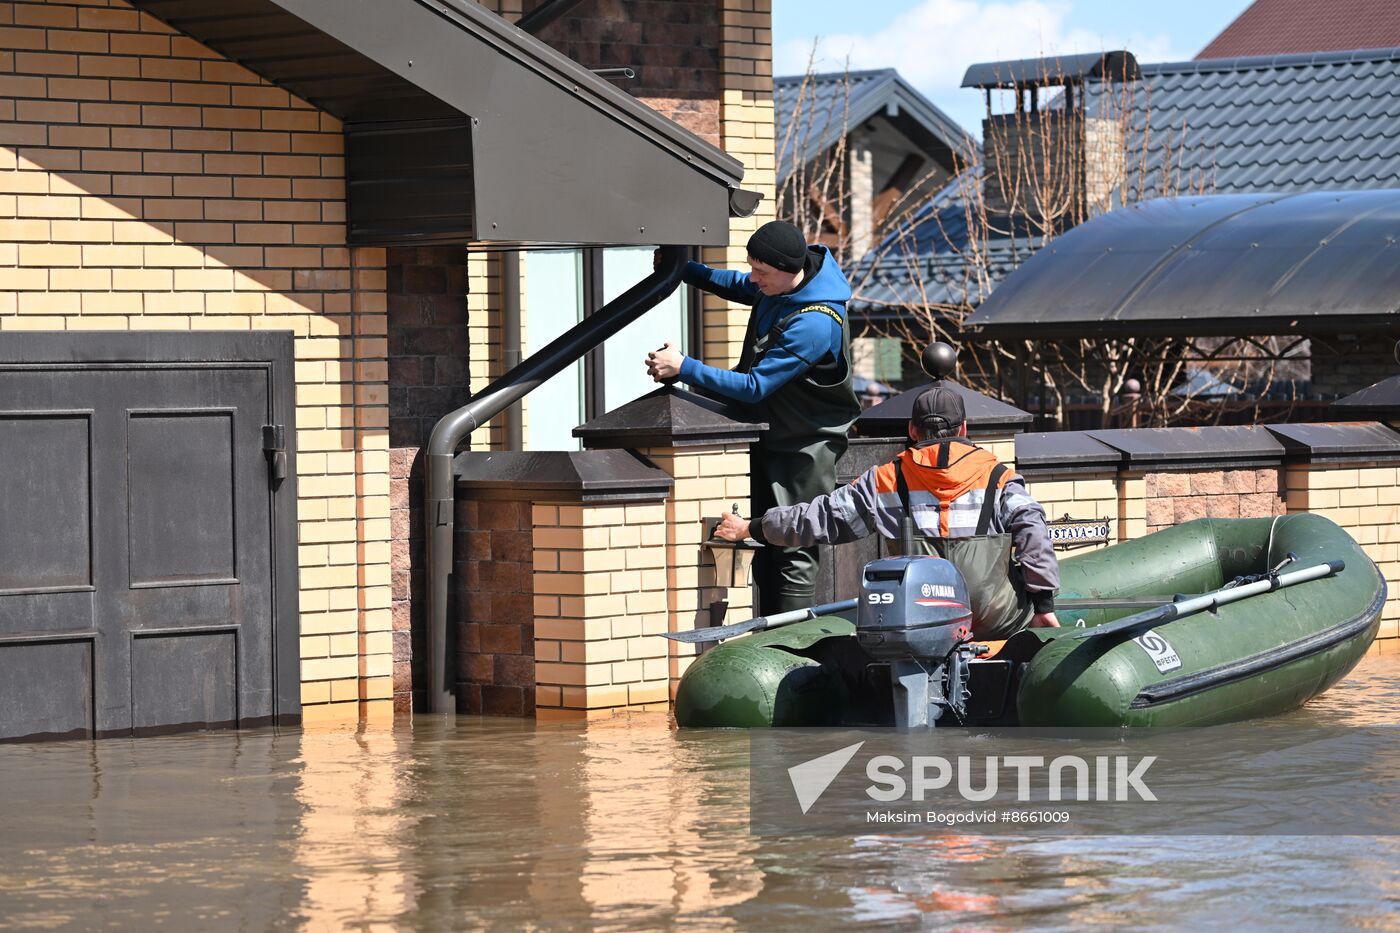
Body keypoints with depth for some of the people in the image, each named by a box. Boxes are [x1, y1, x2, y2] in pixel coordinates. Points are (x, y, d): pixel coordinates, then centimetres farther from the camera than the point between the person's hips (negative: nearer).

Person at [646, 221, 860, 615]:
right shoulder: (777, 283, -5)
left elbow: (755, 386, -30)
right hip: (769, 432, 9)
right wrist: (683, 269, 6)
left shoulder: (814, 324, -32)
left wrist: (683, 368, -27)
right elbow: (738, 286, 20)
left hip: (806, 443, -9)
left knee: (794, 552, -9)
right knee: (765, 549, 12)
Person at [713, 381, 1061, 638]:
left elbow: (821, 518, 17)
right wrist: (1044, 604, -3)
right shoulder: (996, 476, 8)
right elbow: (1031, 528, -4)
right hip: (997, 621, -1)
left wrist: (751, 529, 30)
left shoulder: (886, 480, 11)